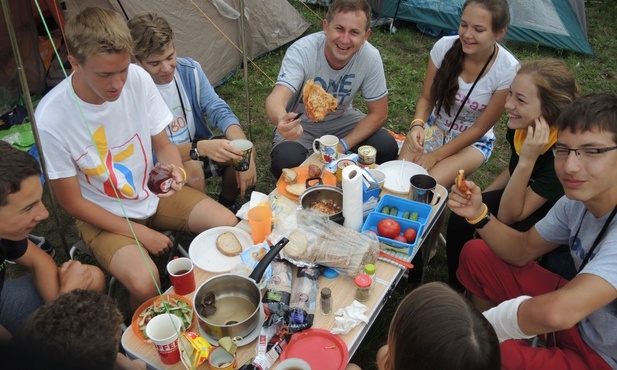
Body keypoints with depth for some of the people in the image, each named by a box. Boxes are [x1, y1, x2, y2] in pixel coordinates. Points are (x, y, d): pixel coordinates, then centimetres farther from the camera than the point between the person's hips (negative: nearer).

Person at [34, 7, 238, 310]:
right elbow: (72, 202, -14)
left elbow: (163, 145, -3)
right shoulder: (52, 119, -26)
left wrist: (174, 170, -27)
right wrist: (140, 233, -15)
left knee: (228, 225, -13)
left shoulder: (138, 79, -18)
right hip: (104, 215, -3)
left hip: (153, 192, 4)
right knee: (145, 283, -28)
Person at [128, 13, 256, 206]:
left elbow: (219, 110, -14)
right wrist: (200, 148, -45)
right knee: (190, 167, -36)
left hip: (199, 150, 5)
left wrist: (244, 154, -31)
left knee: (243, 152, -19)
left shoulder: (190, 69, -10)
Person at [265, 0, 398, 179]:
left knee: (387, 148, -19)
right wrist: (282, 121, -68)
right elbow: (276, 98, -43)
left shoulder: (371, 57, -22)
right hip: (301, 122, -2)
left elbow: (378, 113, -13)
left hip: (340, 119, 3)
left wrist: (343, 146, -24)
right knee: (285, 161, -32)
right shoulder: (301, 51, -29)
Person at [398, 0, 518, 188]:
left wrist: (436, 155, -18)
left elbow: (480, 128, -16)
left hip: (473, 142, -2)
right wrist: (417, 125, -28)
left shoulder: (508, 71, -24)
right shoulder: (444, 46, -17)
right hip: (435, 127, 2)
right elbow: (426, 99, -6)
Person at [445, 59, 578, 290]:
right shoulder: (520, 125, -17)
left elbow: (508, 216, -33)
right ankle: (455, 290, 9)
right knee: (461, 218, -13)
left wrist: (528, 160, -44)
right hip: (522, 196, 6)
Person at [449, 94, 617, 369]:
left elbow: (557, 312, -46)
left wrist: (488, 323, -26)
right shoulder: (577, 200, -10)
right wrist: (479, 214, -17)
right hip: (578, 318, 7)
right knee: (476, 254, 5)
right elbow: (522, 250, 2)